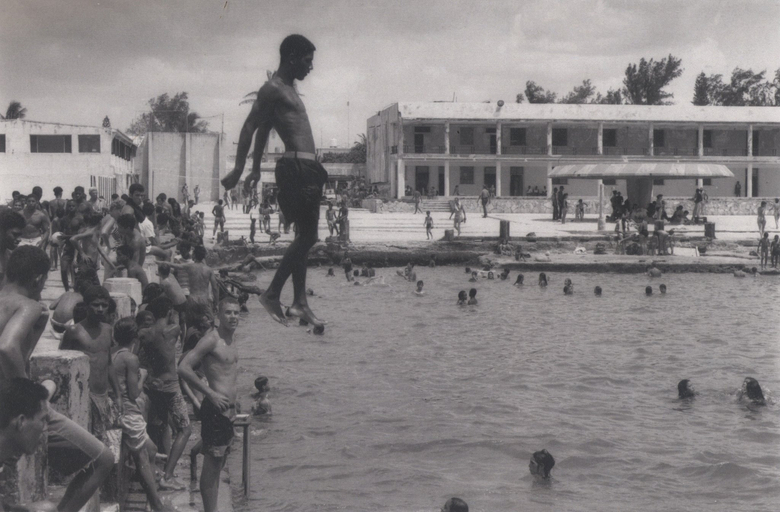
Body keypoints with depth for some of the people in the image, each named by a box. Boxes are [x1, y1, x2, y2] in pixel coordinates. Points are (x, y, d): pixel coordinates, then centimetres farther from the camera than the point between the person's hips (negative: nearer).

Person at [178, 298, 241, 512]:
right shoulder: (212, 339, -14)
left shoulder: (232, 339, 13)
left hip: (228, 409, 9)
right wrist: (211, 394, -19)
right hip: (215, 408, -9)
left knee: (219, 463, 14)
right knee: (211, 464, -7)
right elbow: (184, 368, -21)